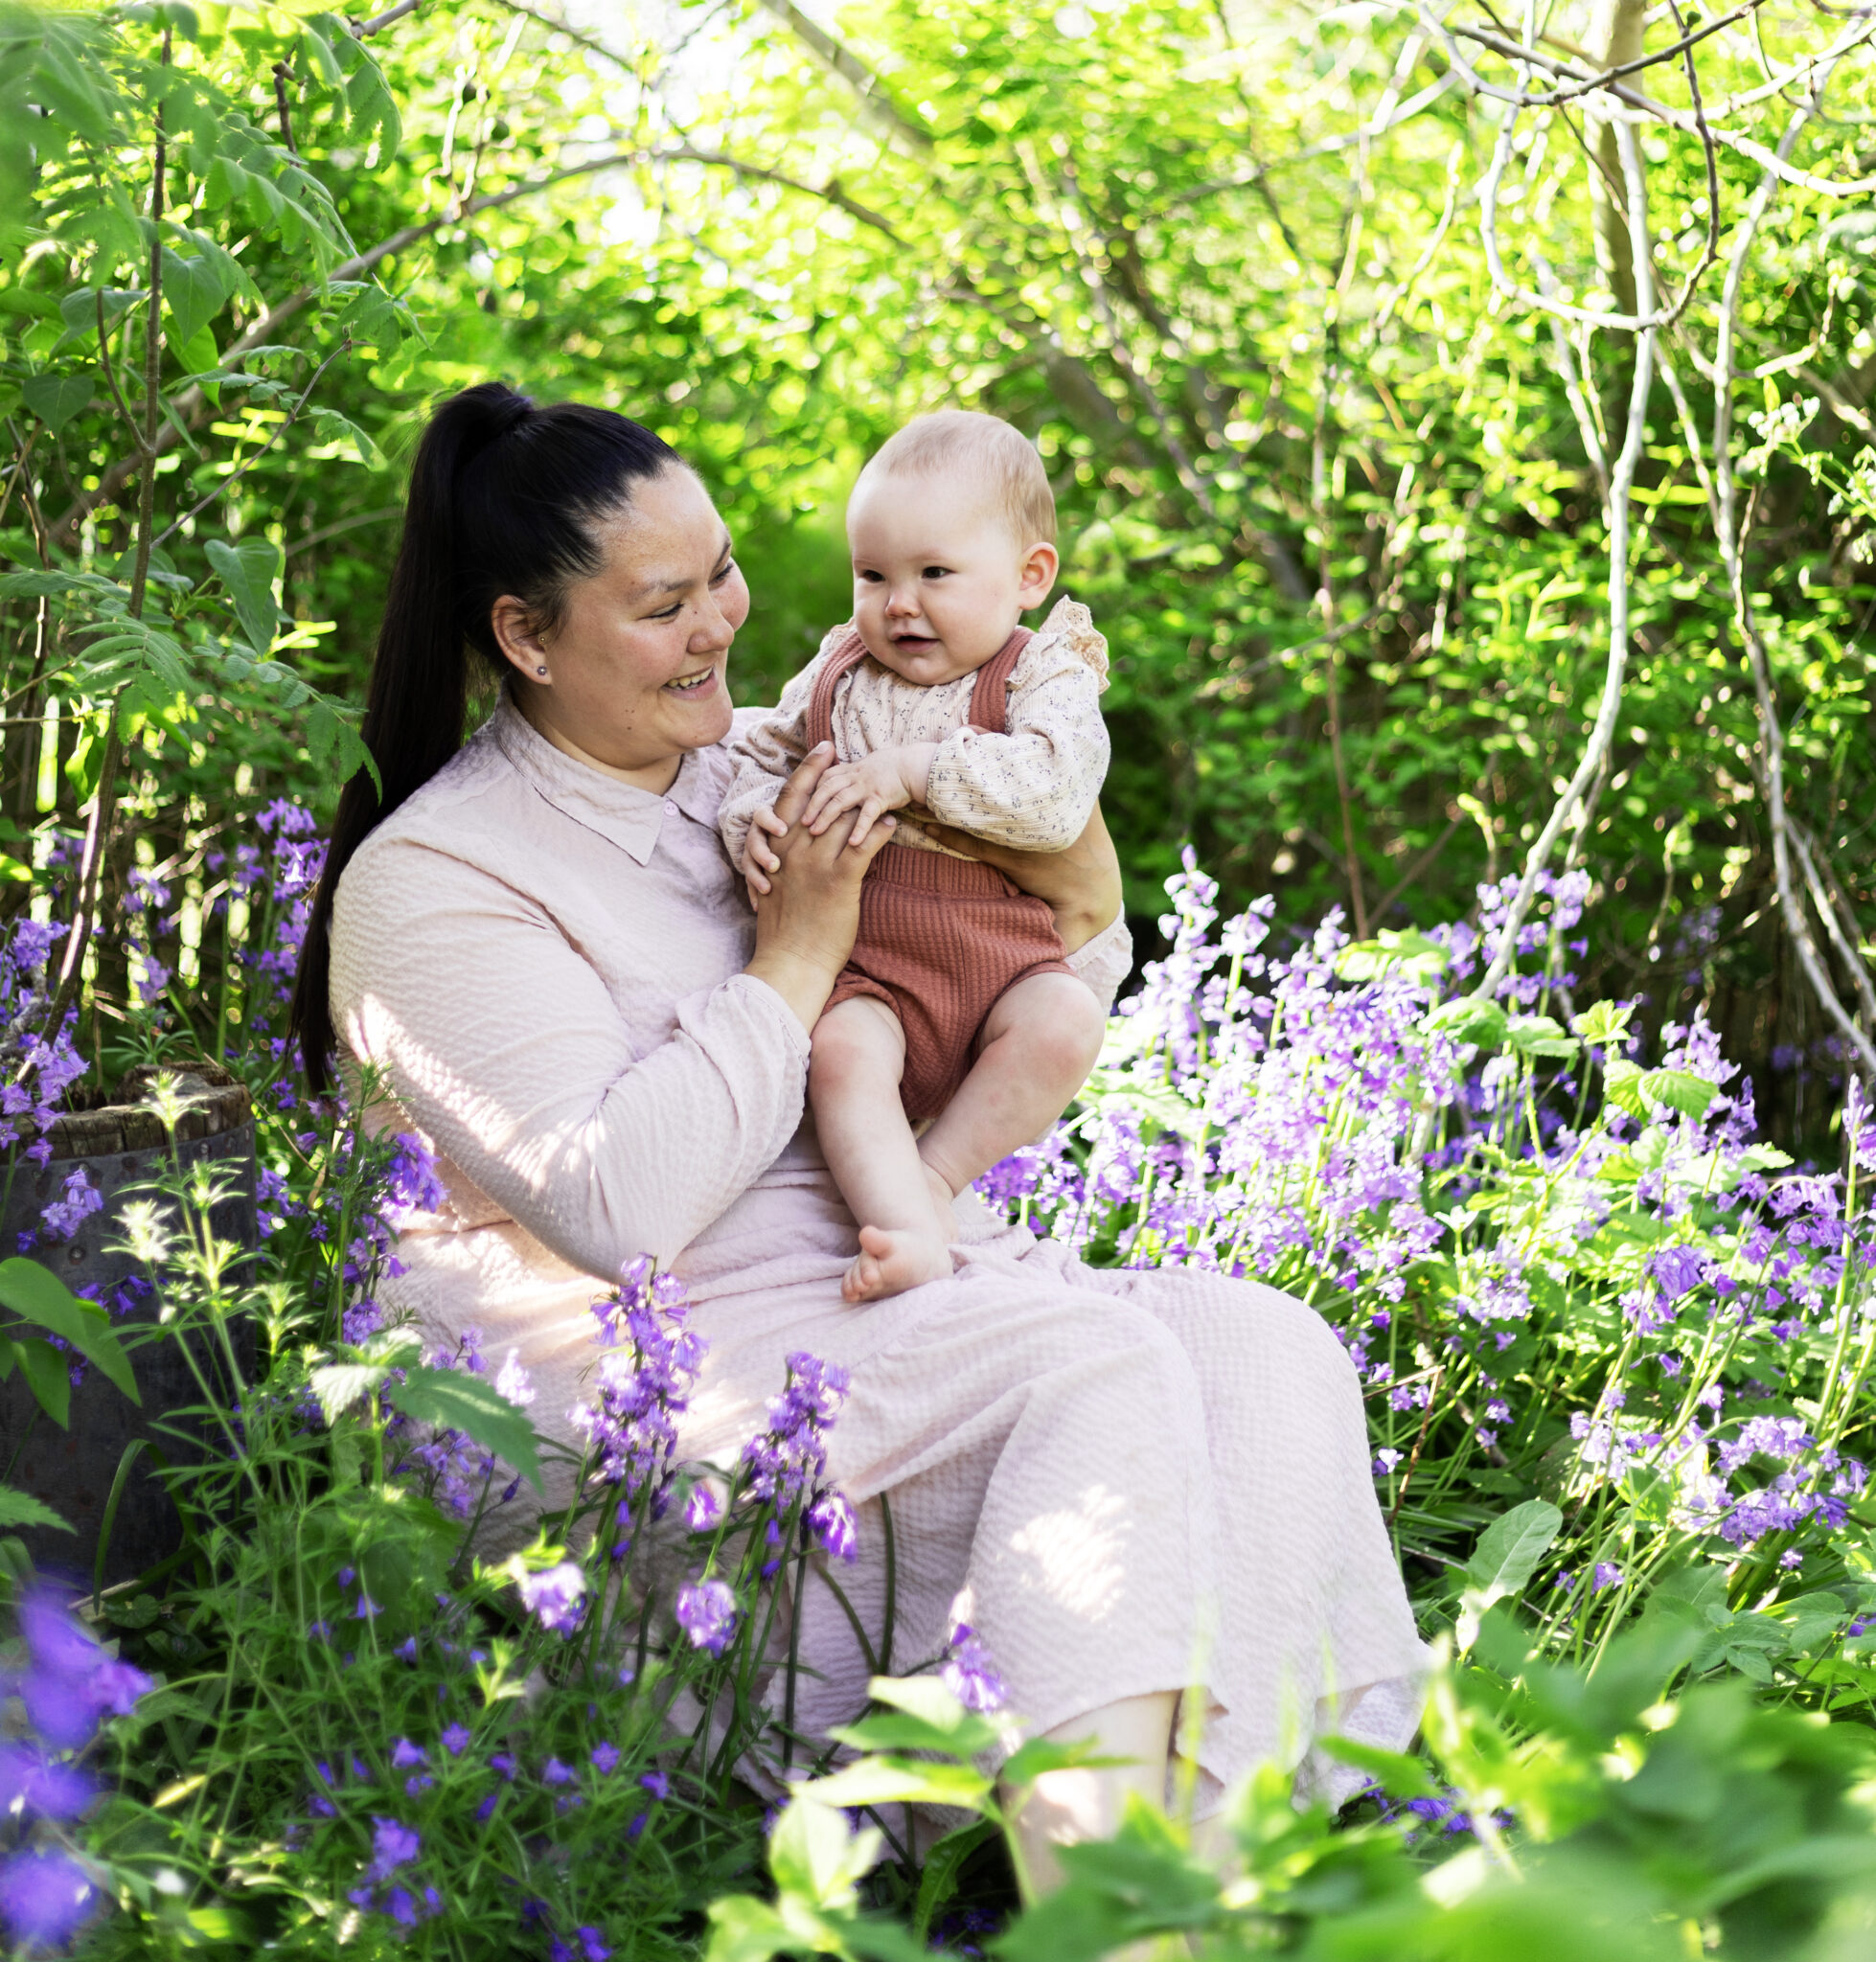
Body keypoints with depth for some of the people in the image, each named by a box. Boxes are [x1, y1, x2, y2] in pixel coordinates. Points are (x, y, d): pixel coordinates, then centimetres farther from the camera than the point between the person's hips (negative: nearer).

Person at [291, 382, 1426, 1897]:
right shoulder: (429, 880, -5)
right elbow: (620, 1203, -19)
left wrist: (1084, 912, 3)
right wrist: (798, 953, -11)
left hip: (922, 1300, 7)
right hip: (678, 1361, -7)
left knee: (1267, 1345, -19)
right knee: (1106, 1360, -29)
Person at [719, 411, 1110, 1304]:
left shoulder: (1043, 677, -3)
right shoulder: (840, 672, 10)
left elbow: (1054, 793, -21)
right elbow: (763, 750, 22)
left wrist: (913, 770, -24)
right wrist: (751, 820, -2)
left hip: (1005, 965, -1)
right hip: (871, 975, 1)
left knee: (1065, 1023, -31)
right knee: (842, 1053, -30)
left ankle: (936, 1170, -18)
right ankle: (911, 1231, -38)